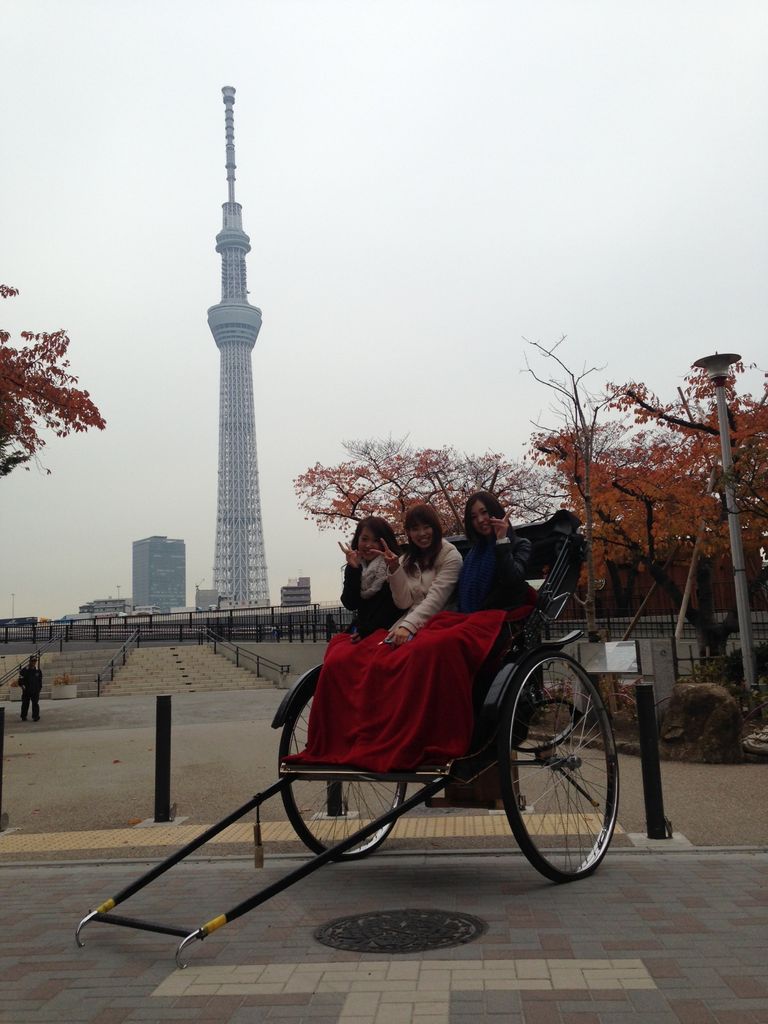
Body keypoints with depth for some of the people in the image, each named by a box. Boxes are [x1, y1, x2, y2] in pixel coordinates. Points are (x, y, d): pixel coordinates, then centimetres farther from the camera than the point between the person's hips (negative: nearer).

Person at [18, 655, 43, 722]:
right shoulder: (24, 670, -2)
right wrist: (22, 685, -18)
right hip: (26, 691, -2)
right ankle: (23, 717, 18)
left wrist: (40, 688, 14)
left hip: (35, 691, 2)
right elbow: (20, 679, -5)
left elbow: (40, 681, 17)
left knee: (35, 704, -3)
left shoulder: (38, 671, 9)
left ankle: (36, 716, 1)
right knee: (25, 704, 6)